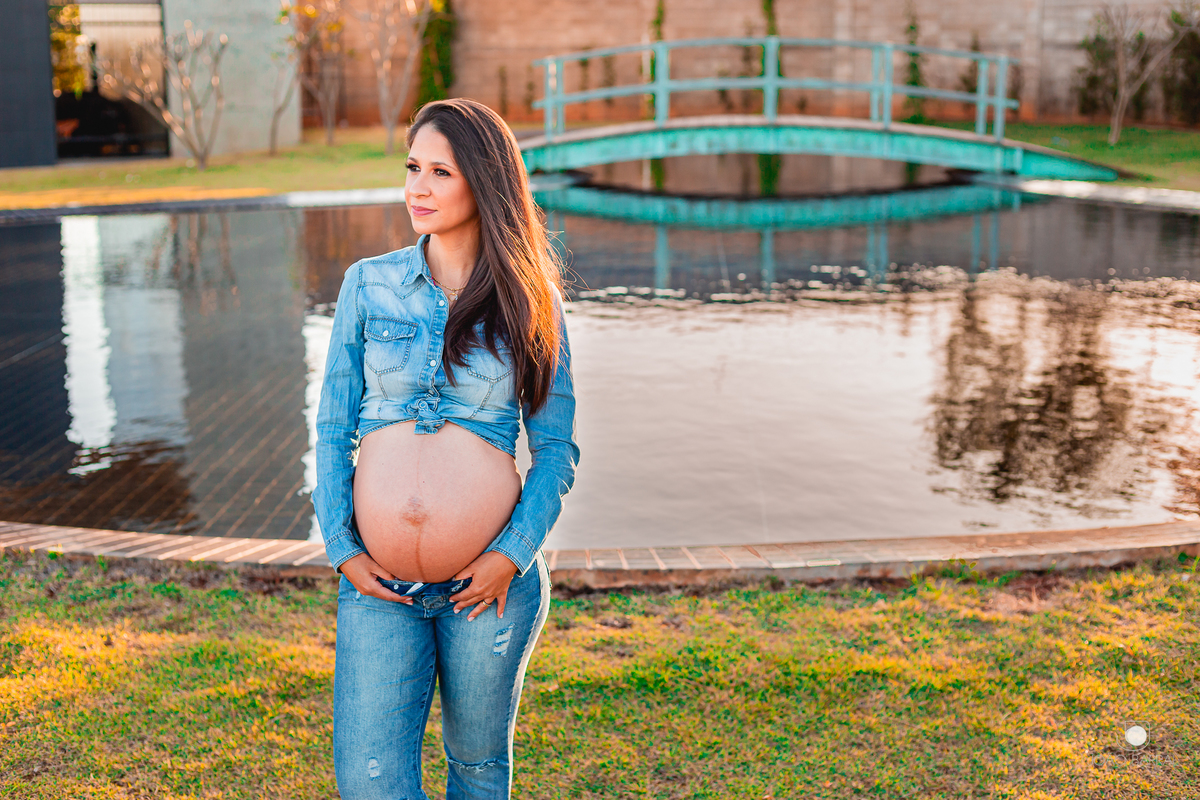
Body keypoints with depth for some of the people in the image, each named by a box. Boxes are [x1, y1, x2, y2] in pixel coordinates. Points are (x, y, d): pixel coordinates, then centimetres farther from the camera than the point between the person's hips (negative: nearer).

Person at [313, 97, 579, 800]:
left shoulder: (530, 302, 1)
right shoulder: (368, 284, 5)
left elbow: (558, 450, 1)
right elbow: (333, 429, 7)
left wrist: (513, 554, -11)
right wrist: (341, 548, -2)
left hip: (490, 582, -1)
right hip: (378, 583, 1)